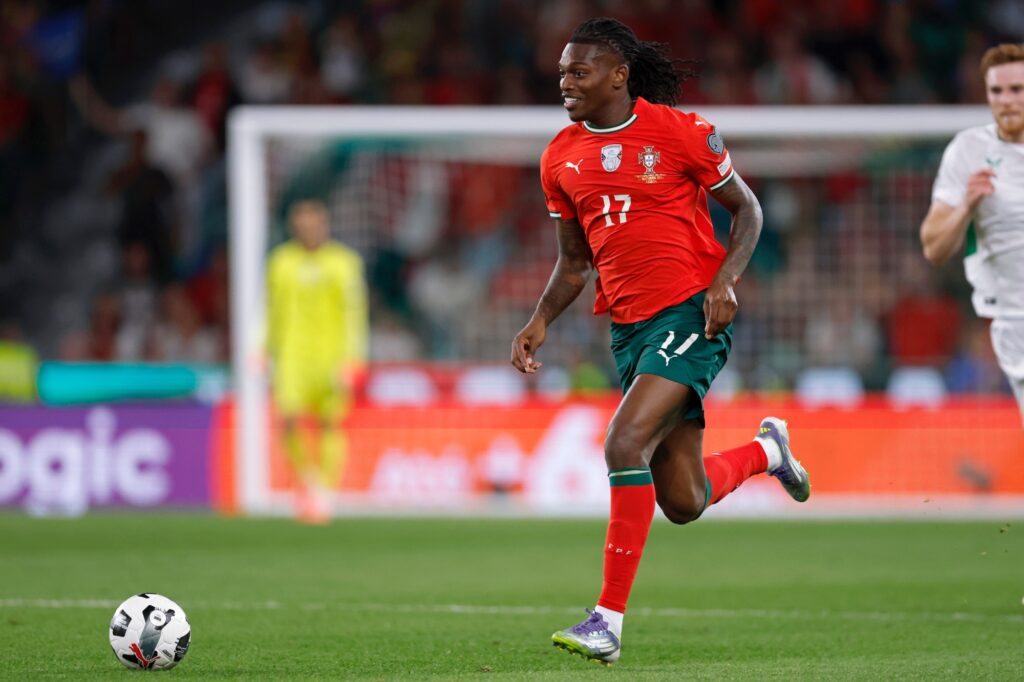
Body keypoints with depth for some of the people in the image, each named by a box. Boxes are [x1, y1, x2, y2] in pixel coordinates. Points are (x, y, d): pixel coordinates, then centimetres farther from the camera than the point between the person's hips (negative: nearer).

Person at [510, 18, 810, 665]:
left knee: (626, 443, -24)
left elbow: (747, 208, 2)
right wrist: (541, 321, 2)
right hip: (629, 328, 6)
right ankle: (767, 449, 39)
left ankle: (610, 619, -18)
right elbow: (574, 261, 18)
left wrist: (725, 279, -13)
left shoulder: (679, 131, -7)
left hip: (692, 315, -6)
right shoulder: (561, 157, 8)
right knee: (683, 503, 5)